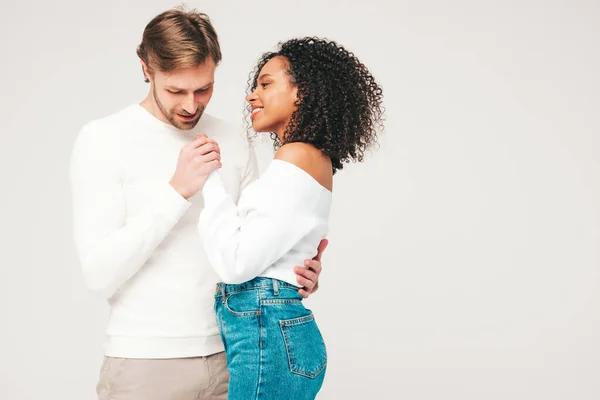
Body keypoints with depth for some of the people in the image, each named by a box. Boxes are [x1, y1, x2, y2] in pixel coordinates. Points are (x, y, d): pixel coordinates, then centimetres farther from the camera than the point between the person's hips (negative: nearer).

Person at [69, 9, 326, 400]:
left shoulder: (233, 142, 4)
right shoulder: (102, 139, -7)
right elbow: (100, 273, -15)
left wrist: (296, 272, -11)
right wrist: (177, 190, -22)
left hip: (228, 356, 4)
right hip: (145, 363, -3)